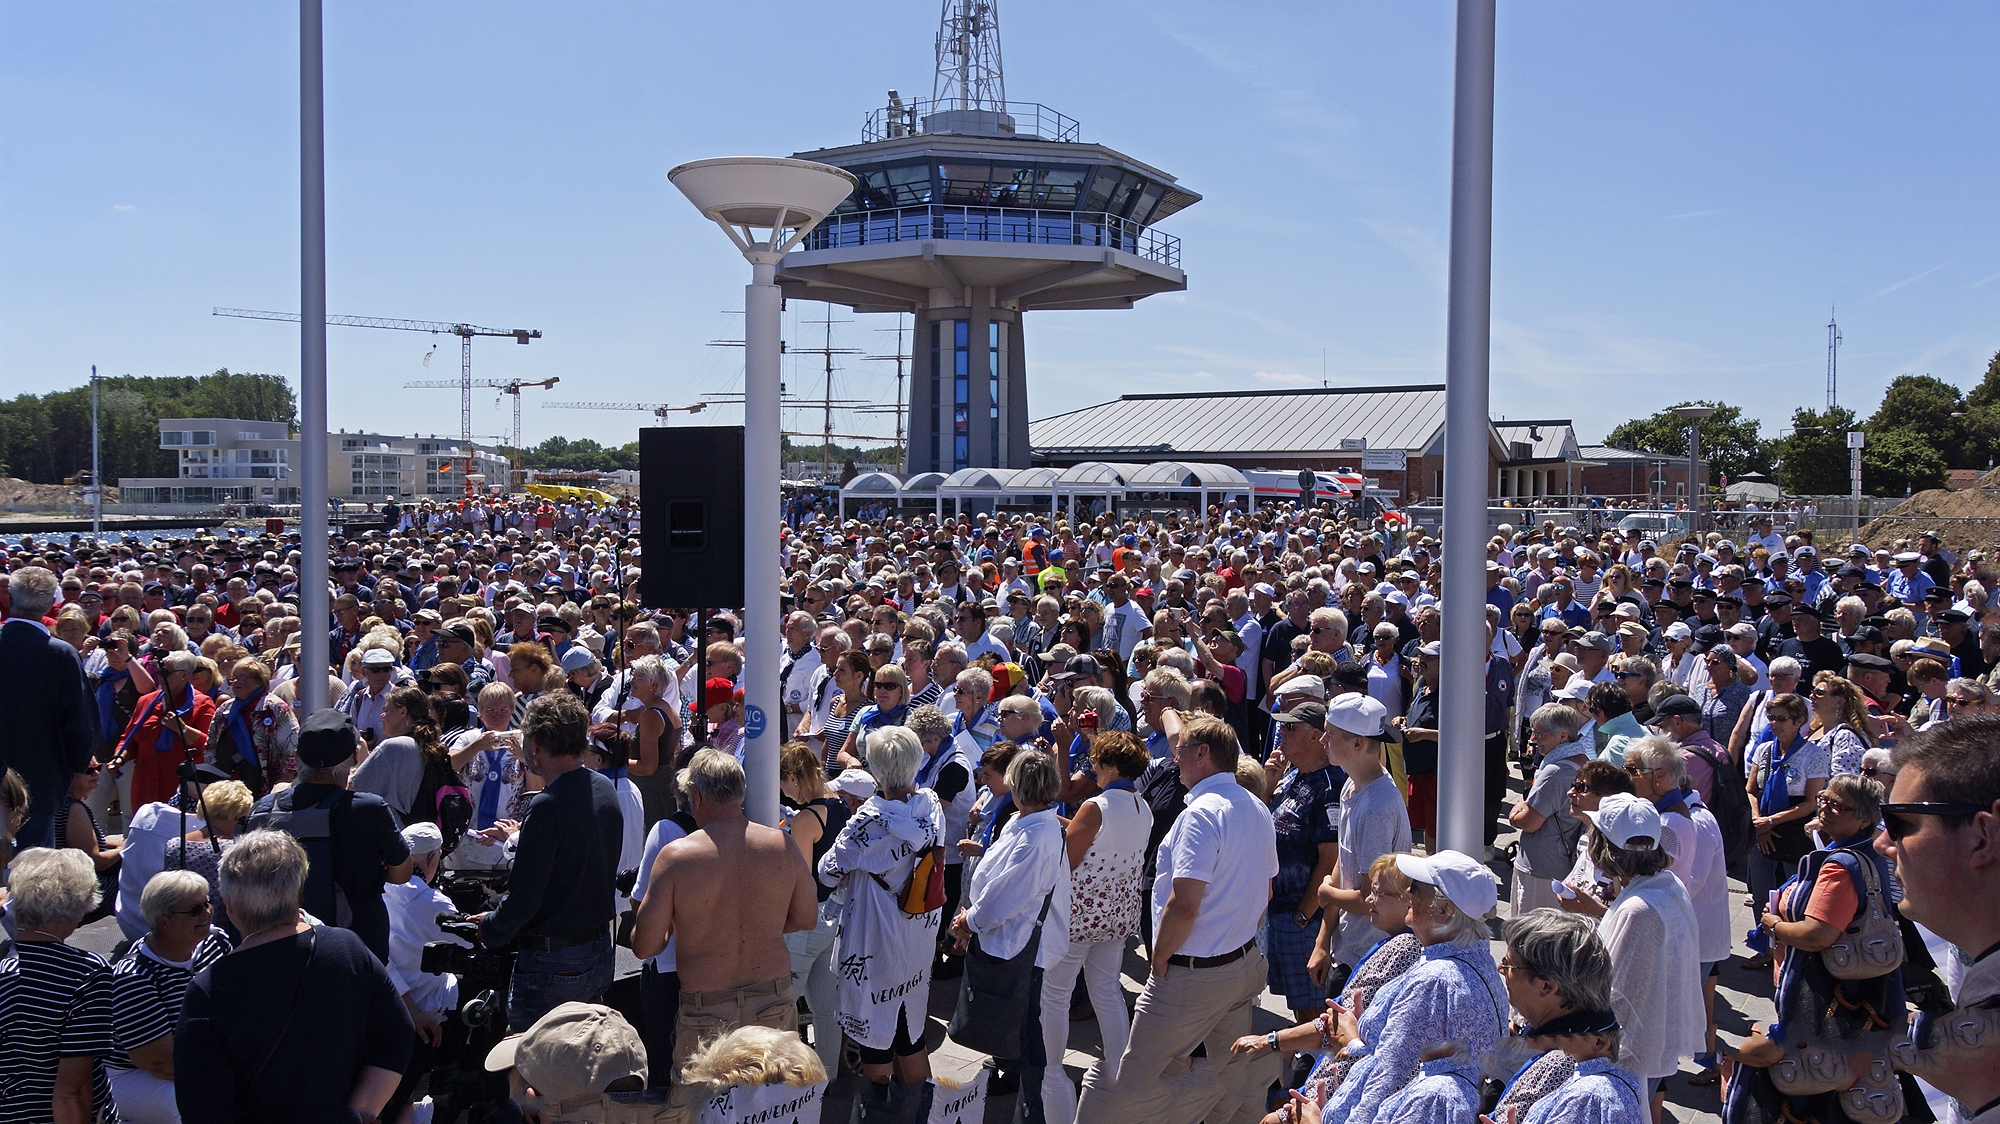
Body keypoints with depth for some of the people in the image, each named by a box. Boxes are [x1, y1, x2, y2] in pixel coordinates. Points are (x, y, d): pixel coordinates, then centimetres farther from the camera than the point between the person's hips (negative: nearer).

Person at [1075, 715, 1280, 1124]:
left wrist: (1159, 963, -12)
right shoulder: (1258, 810, 7)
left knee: (1135, 1081, -1)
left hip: (1193, 974, -9)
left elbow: (1184, 905, -25)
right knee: (1238, 1073, 18)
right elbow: (1264, 893, 18)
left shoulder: (1202, 813, -21)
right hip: (1244, 964, 9)